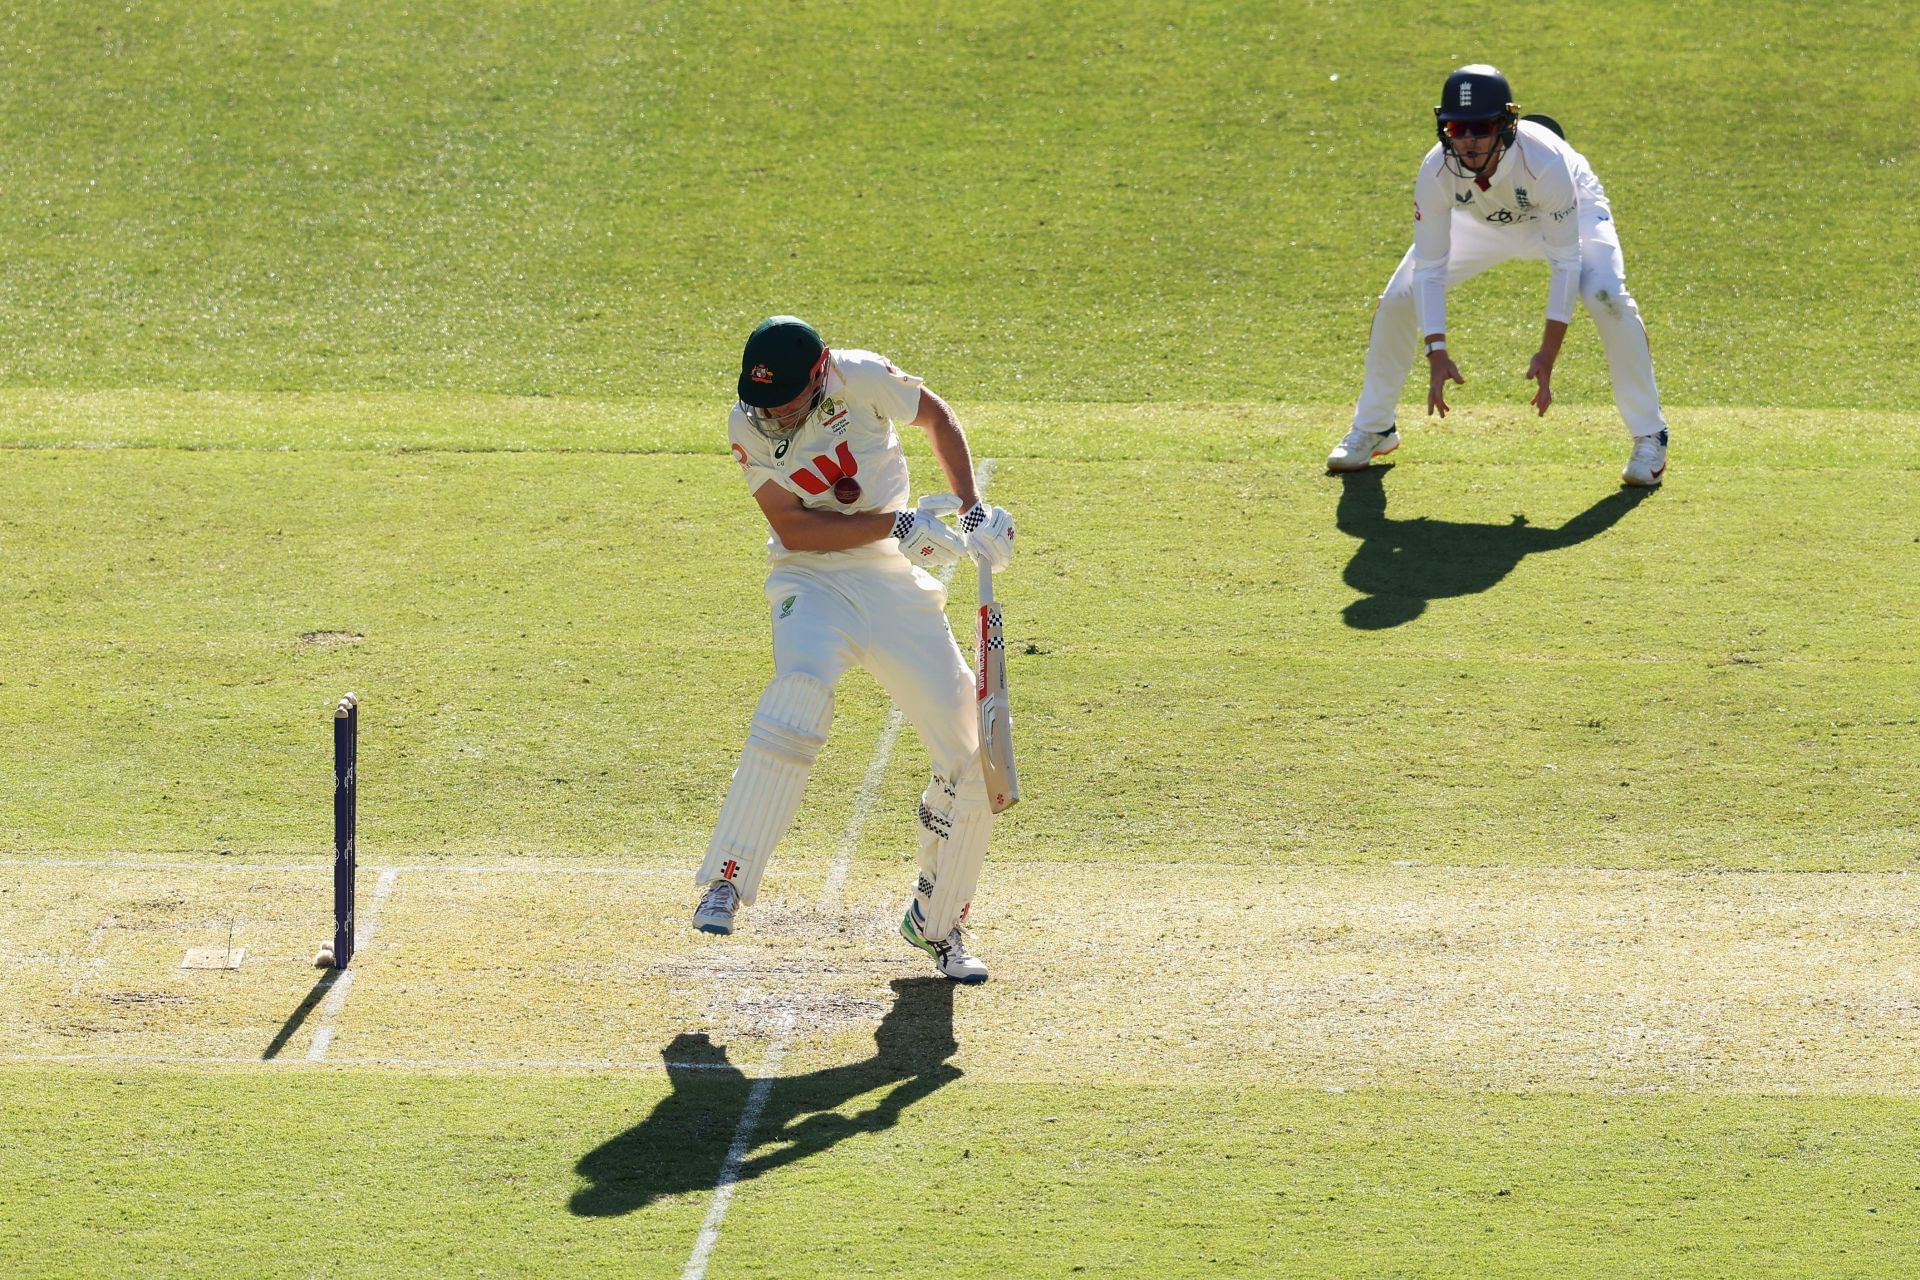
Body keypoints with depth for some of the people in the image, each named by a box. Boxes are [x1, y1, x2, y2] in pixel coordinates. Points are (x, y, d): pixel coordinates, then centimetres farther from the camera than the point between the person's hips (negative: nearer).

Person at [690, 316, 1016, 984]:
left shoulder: (862, 379, -12)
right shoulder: (748, 425, -12)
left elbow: (935, 415, 7)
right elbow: (794, 529, -17)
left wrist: (972, 508, 0)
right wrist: (899, 522, -23)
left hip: (900, 586, 3)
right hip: (813, 582, -2)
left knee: (973, 763, -2)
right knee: (801, 686, -36)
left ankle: (937, 922, 20)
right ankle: (727, 880, -32)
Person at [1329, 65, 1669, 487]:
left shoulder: (1545, 162, -42)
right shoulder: (1437, 171, -33)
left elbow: (1566, 261, -33)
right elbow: (1429, 268, -25)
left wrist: (1548, 355, -36)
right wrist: (1437, 353, -34)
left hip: (1572, 211, -3)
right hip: (1481, 222, 3)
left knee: (1606, 297, -29)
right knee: (1397, 300, -7)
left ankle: (1650, 437, -11)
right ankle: (1372, 429, 16)